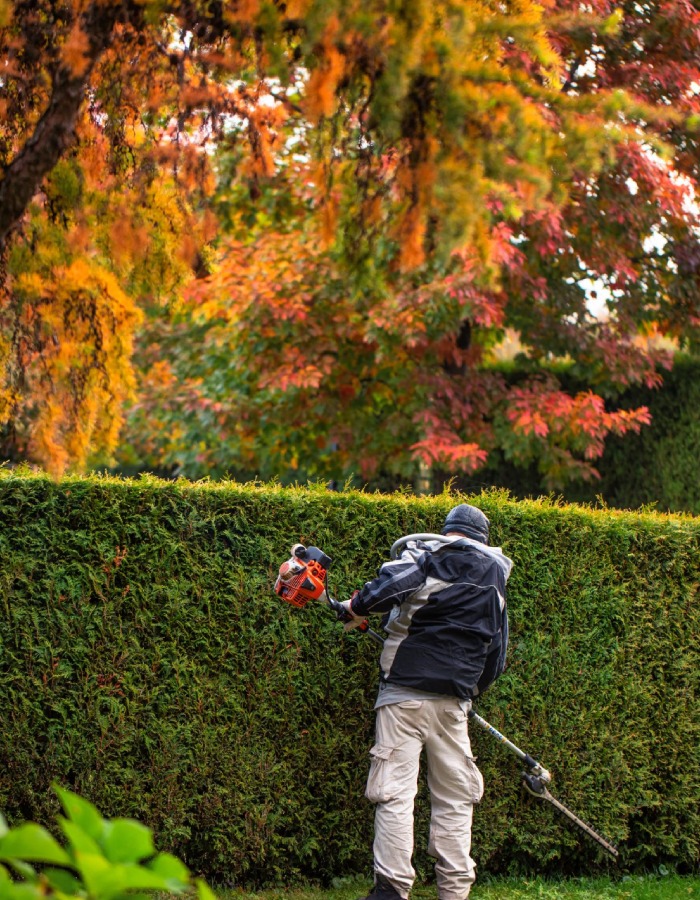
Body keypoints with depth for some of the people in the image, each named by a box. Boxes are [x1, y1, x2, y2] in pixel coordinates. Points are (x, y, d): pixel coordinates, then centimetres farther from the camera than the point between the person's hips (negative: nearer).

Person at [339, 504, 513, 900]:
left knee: (396, 793, -3)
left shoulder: (424, 552, 0)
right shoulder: (494, 576, 16)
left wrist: (359, 607, -4)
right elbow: (497, 649, 20)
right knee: (455, 798, 12)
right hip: (453, 702, 3)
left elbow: (391, 584, -22)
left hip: (405, 693, -3)